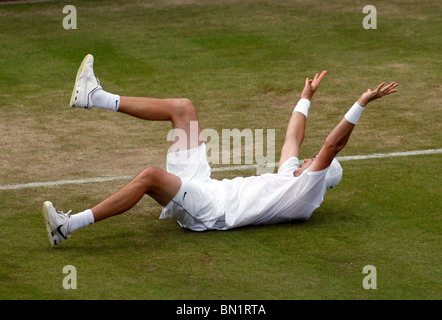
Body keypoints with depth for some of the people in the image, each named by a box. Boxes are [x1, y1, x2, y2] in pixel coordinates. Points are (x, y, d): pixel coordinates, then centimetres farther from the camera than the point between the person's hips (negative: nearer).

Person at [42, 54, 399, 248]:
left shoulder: (307, 191, -1)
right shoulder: (290, 175, 24)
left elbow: (332, 144, -10)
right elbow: (294, 137, 39)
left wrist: (363, 103, -13)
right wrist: (306, 97, 47)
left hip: (208, 210, -10)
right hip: (202, 184, 10)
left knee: (151, 175, -37)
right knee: (183, 107, 6)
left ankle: (69, 225, -39)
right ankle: (95, 98, 0)